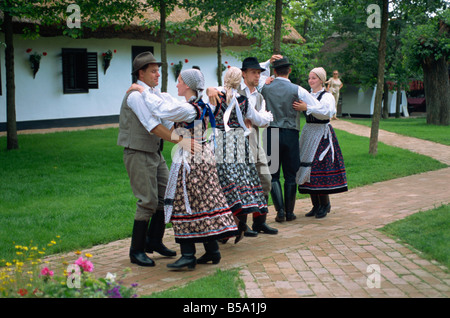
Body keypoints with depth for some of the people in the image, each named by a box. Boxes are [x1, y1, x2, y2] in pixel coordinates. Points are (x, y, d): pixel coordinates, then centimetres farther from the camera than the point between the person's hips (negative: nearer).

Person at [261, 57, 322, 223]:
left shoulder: (265, 88, -1)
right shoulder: (297, 90, -6)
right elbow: (318, 109, -5)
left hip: (271, 133, 1)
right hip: (291, 134, -1)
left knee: (273, 174, 8)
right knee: (290, 175, 9)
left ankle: (280, 211, -2)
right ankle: (289, 213, 13)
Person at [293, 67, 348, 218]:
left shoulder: (327, 96, -5)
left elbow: (327, 112, -23)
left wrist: (307, 108, -30)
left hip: (322, 135, -6)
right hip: (308, 133, 6)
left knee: (319, 168, -10)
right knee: (307, 168, 4)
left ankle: (325, 205, 3)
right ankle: (316, 205, 12)